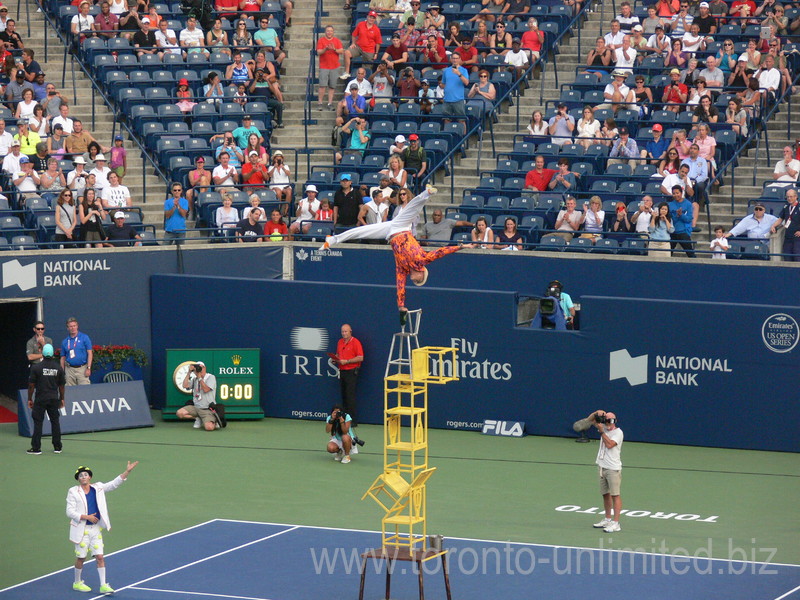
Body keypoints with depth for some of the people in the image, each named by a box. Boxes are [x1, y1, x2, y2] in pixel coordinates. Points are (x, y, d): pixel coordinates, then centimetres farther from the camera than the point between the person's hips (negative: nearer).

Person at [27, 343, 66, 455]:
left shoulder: (36, 367, -8)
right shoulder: (58, 368, 0)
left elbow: (31, 385, -6)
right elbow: (61, 385, 6)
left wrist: (30, 399, 4)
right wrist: (62, 399, 17)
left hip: (40, 399, -3)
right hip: (54, 399, 3)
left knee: (38, 422, 2)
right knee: (55, 422, 10)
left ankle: (36, 448, 2)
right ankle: (57, 447, 13)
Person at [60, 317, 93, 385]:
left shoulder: (84, 338, 1)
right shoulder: (65, 341, 11)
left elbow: (90, 353, -3)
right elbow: (63, 358, 15)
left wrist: (88, 368, -11)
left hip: (82, 369, -3)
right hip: (70, 369, 3)